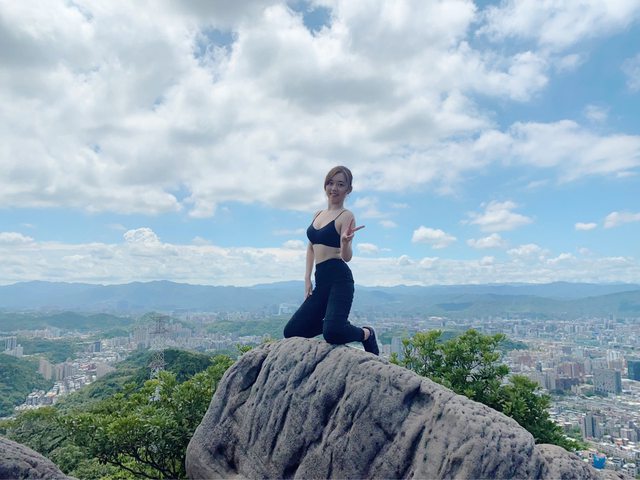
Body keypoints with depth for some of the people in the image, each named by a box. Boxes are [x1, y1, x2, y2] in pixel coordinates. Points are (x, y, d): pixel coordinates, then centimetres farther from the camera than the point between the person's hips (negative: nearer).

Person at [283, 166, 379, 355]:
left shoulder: (346, 216, -4)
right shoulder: (318, 214, 17)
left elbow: (346, 256, -13)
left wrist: (346, 242, -36)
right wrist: (307, 278, 13)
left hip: (339, 279, -7)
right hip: (321, 281, 7)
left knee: (332, 333, -27)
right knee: (291, 331, 5)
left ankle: (366, 334, 6)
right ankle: (341, 325, 20)